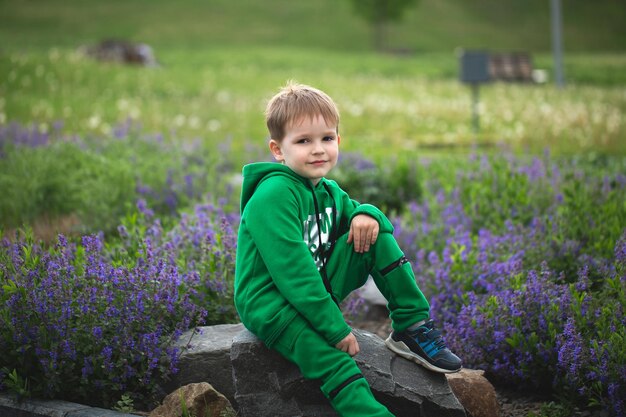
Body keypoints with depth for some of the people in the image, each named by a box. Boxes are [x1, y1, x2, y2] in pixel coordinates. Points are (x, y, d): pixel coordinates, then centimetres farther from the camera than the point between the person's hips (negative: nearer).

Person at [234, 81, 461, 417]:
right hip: (270, 303, -8)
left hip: (319, 289, 9)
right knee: (337, 364, -35)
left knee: (375, 233, -3)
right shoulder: (273, 196, -20)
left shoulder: (328, 191, 8)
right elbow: (292, 271, -26)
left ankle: (412, 329, -3)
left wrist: (366, 214, -10)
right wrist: (336, 328, -25)